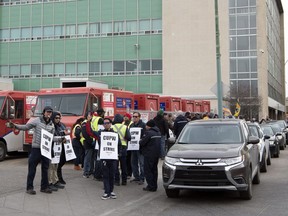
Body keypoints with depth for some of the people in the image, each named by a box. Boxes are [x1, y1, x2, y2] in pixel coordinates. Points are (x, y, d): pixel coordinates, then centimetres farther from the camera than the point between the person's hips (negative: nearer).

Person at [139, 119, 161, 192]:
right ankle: (154, 186, 17)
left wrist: (140, 141, 6)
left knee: (147, 170, -2)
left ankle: (151, 186, -4)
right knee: (154, 170, 14)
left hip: (149, 154, -9)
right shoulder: (158, 132, 12)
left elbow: (142, 142, -15)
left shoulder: (149, 132, -16)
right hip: (157, 153, 9)